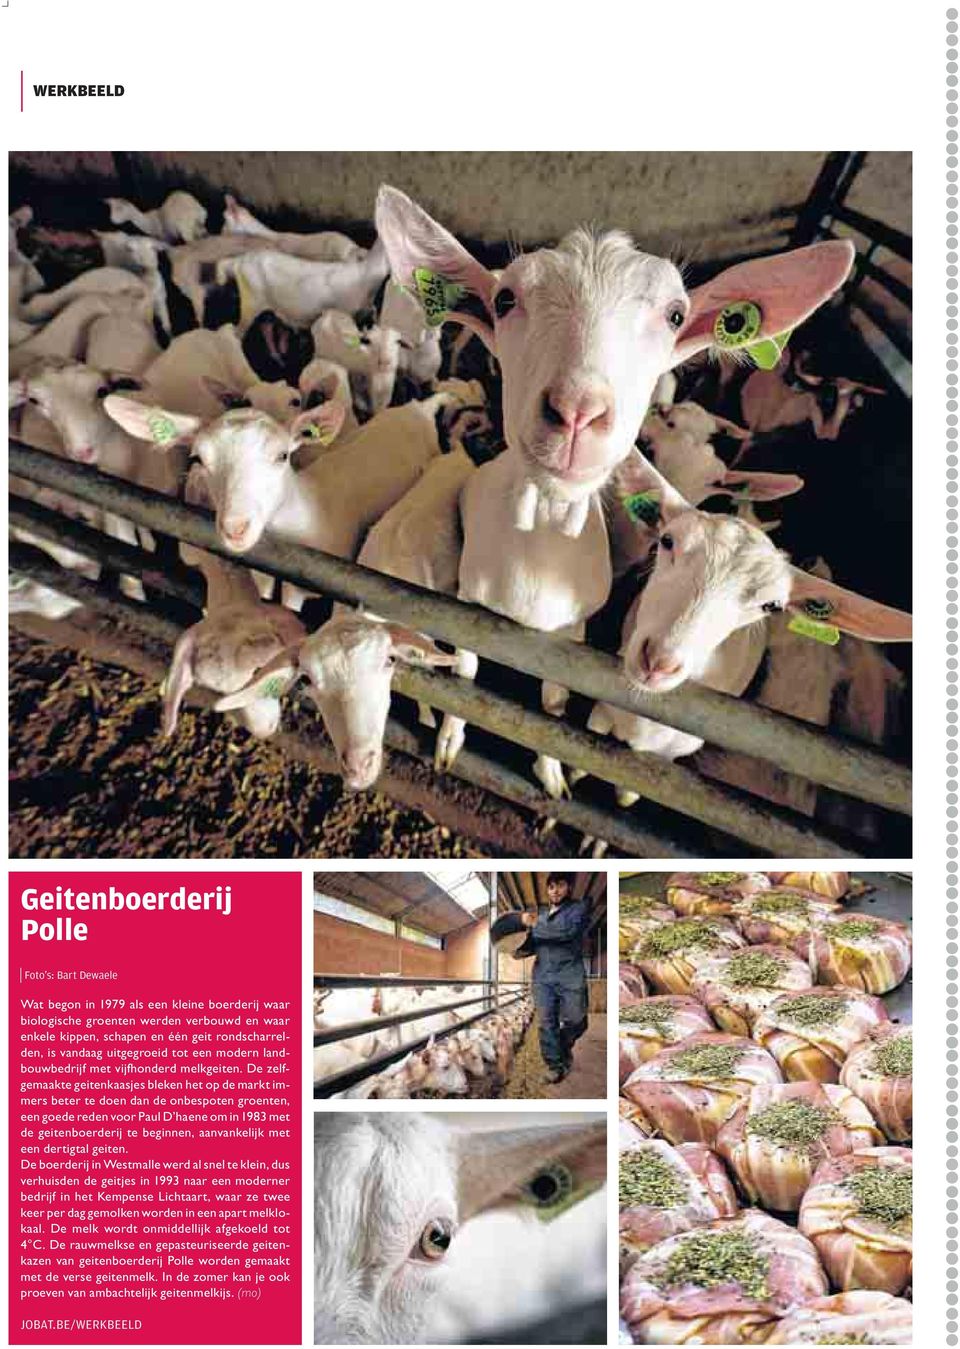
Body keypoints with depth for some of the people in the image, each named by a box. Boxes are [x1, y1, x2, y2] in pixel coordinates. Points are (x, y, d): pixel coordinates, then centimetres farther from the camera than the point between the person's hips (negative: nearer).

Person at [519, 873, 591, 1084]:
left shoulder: (579, 907, 3)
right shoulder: (541, 915, 19)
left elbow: (568, 931, -14)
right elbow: (531, 945, 24)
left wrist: (535, 925, -8)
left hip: (570, 974, -3)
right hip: (543, 975, 3)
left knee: (575, 1020, -2)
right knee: (547, 1022, -4)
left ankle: (564, 1048, 27)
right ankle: (554, 1064, 5)